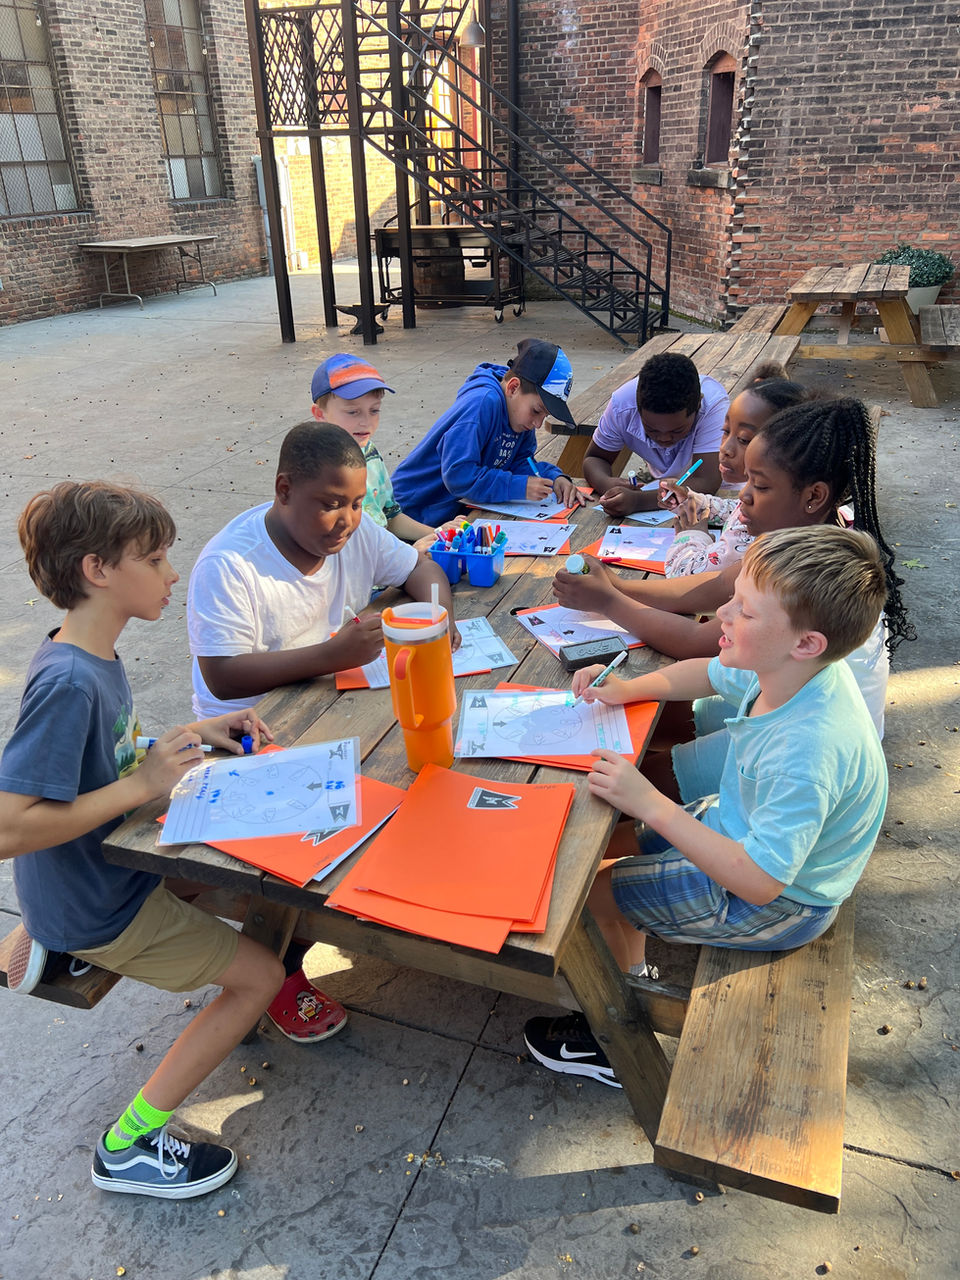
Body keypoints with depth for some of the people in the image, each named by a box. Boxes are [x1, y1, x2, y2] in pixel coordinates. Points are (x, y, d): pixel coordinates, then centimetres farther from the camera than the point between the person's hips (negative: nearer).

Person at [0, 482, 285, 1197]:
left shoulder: (96, 656, -2)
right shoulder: (66, 681, -31)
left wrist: (191, 734, -2)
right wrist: (144, 785, -28)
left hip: (113, 863, 9)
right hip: (98, 907, -9)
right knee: (260, 976, -4)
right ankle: (130, 1146, 8)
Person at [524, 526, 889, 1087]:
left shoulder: (805, 751, -40)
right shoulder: (789, 669, -14)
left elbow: (759, 881, -35)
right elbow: (710, 673, 7)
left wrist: (651, 804, -33)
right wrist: (627, 688, -10)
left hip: (776, 905, -8)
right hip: (744, 828, 8)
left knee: (591, 890, -2)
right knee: (611, 838, 15)